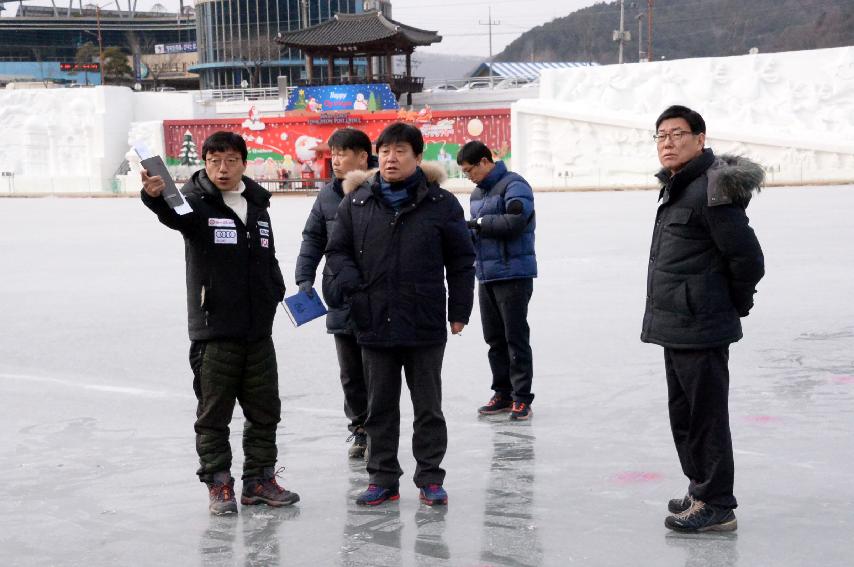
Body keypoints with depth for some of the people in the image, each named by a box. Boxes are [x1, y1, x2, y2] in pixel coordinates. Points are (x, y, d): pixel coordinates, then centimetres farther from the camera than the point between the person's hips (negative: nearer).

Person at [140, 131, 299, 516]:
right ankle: (218, 484, 14)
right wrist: (155, 195, -50)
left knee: (264, 411, 11)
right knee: (214, 413, 3)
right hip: (214, 329, -5)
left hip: (258, 329, 5)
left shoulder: (257, 204, 11)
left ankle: (259, 480, 24)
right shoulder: (196, 202, -5)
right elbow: (173, 213, -29)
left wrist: (275, 293, 10)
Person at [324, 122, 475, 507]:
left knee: (428, 407, 8)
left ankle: (430, 479, 20)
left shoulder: (441, 203, -2)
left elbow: (461, 260, 4)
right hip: (374, 324, 2)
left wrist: (459, 309, 2)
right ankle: (383, 479, 21)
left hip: (426, 326, -2)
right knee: (380, 407, 11)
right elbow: (337, 249, 11)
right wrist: (346, 278, -9)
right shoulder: (356, 203, 3)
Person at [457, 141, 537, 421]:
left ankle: (521, 397, 2)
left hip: (514, 274, -8)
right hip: (486, 275, 8)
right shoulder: (477, 193, 17)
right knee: (494, 337, 11)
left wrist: (479, 223, -14)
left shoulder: (514, 185, -9)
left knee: (516, 336, -4)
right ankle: (503, 393, 20)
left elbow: (516, 221, -23)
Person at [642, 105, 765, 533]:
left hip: (700, 331, -10)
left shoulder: (710, 191, -17)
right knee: (683, 413, 19)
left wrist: (737, 305, -4)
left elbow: (747, 256, -19)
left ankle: (717, 506, 4)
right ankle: (702, 489, 32)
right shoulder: (676, 189, 15)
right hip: (674, 328, 10)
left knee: (706, 415, -4)